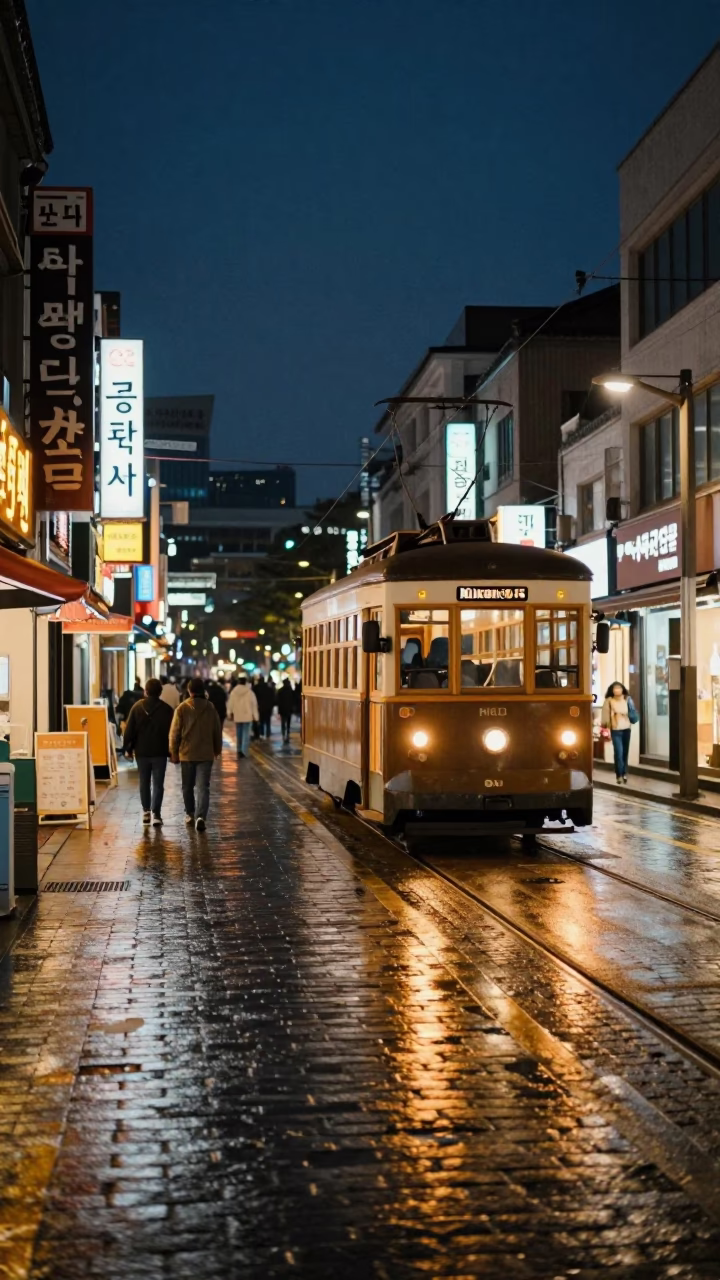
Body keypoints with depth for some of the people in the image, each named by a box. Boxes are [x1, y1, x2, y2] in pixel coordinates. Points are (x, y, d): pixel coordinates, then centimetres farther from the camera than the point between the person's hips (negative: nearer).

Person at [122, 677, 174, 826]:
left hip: (141, 751, 2)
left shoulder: (137, 707, 0)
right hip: (160, 752, -2)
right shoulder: (165, 709, -6)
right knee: (157, 784, 1)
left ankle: (146, 812, 16)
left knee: (144, 783, 14)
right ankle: (156, 813, -9)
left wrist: (128, 748, 7)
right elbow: (170, 731, -5)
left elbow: (129, 730, 0)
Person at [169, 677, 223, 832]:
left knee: (188, 786, 17)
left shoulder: (181, 709, -7)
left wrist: (174, 753, 6)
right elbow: (217, 731, 7)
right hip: (206, 754, 0)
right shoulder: (210, 708, -1)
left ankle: (190, 814, 28)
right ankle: (200, 816, -18)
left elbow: (175, 733, -5)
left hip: (187, 754, 0)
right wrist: (217, 749, 22)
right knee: (203, 787, -3)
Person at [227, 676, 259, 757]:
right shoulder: (250, 692, -8)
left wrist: (230, 713, 17)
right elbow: (254, 705, -5)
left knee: (239, 734, 15)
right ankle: (243, 750, -16)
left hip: (237, 716, 2)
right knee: (246, 734, -1)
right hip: (247, 716, -2)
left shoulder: (233, 692, -3)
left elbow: (230, 704, 2)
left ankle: (240, 750, 20)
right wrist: (255, 716, 2)